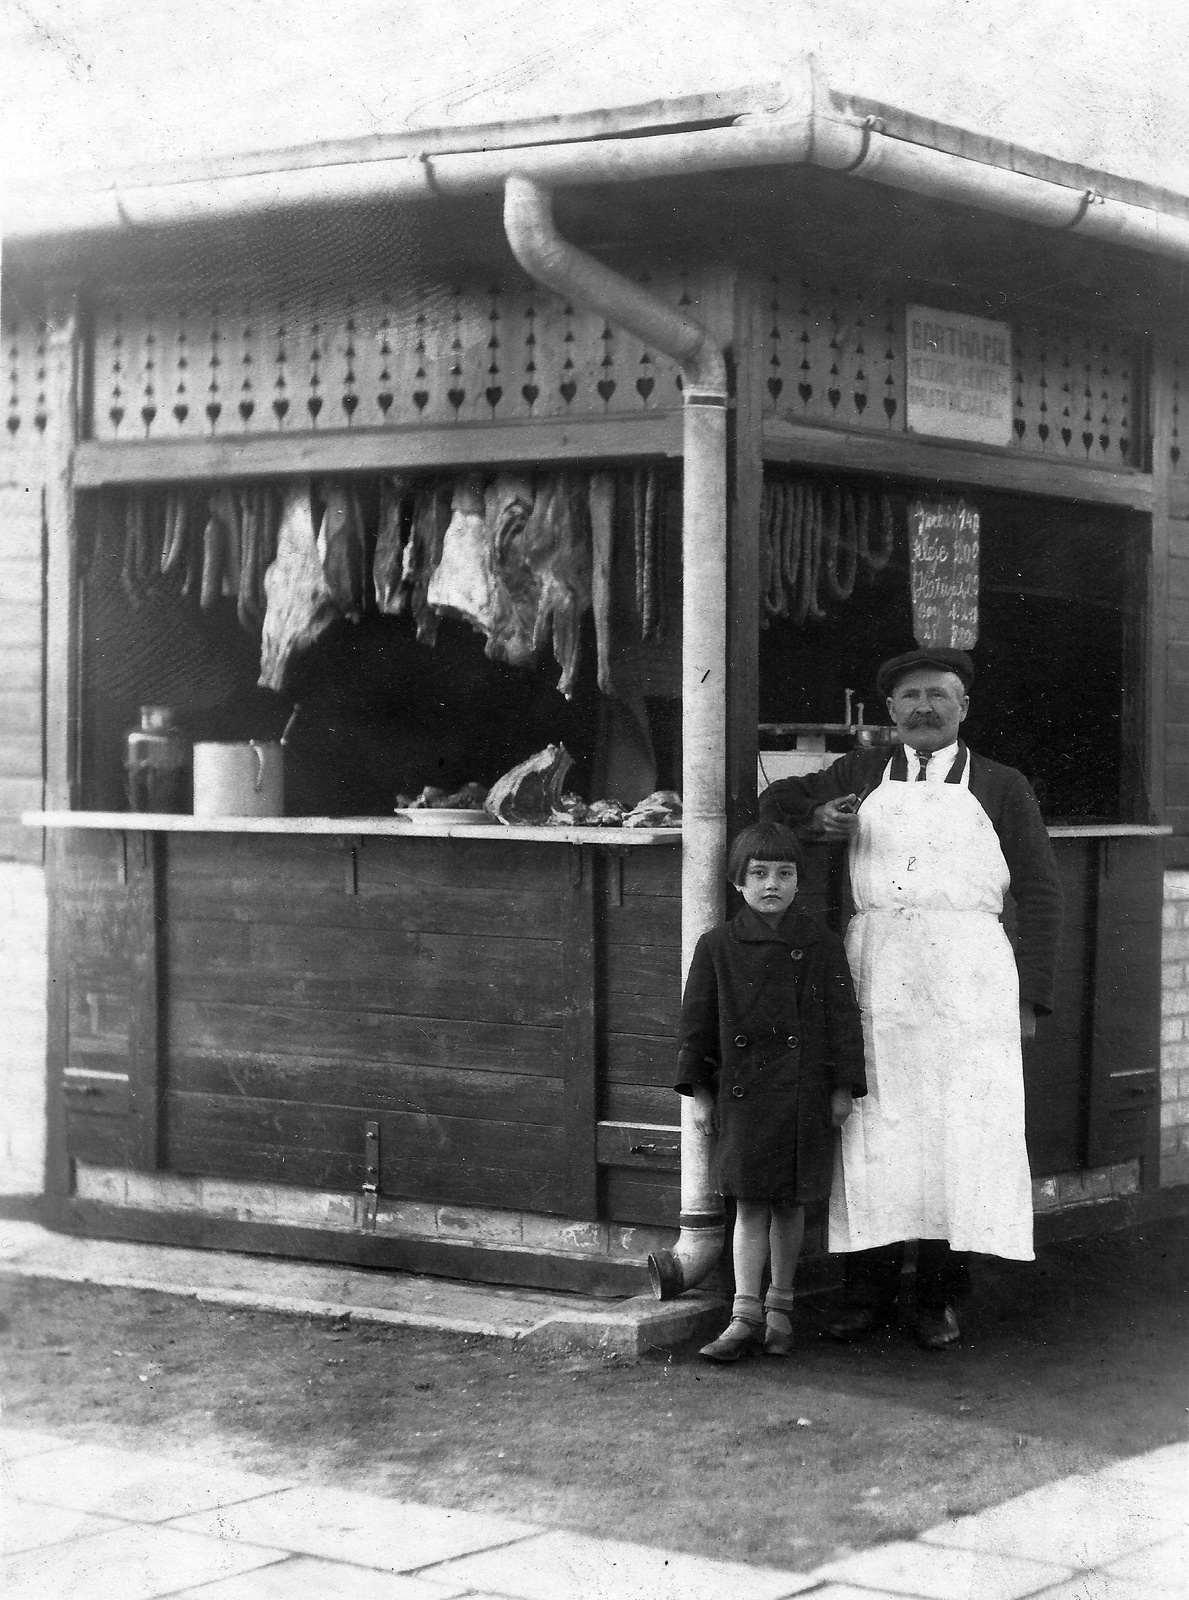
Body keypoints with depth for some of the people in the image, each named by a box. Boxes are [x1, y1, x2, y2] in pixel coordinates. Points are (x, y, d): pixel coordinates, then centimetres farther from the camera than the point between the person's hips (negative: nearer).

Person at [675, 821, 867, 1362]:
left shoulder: (821, 945, 1)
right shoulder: (717, 946, 1)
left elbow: (843, 1018, 3)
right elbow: (697, 1021, 4)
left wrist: (843, 1087, 0)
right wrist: (699, 1092, 2)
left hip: (803, 1093, 0)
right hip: (742, 1090, 0)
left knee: (790, 1203, 8)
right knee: (750, 1203, 0)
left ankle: (780, 1308, 21)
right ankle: (746, 1315, 4)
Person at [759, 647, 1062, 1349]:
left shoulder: (1002, 787, 10)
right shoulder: (862, 773, 16)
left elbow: (1039, 895, 8)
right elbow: (775, 798, 27)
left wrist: (1030, 995, 0)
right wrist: (815, 818, 3)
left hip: (966, 977, -2)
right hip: (874, 972, 2)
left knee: (957, 1133, -3)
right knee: (871, 1131, 0)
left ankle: (942, 1298, 5)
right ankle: (870, 1292, 6)